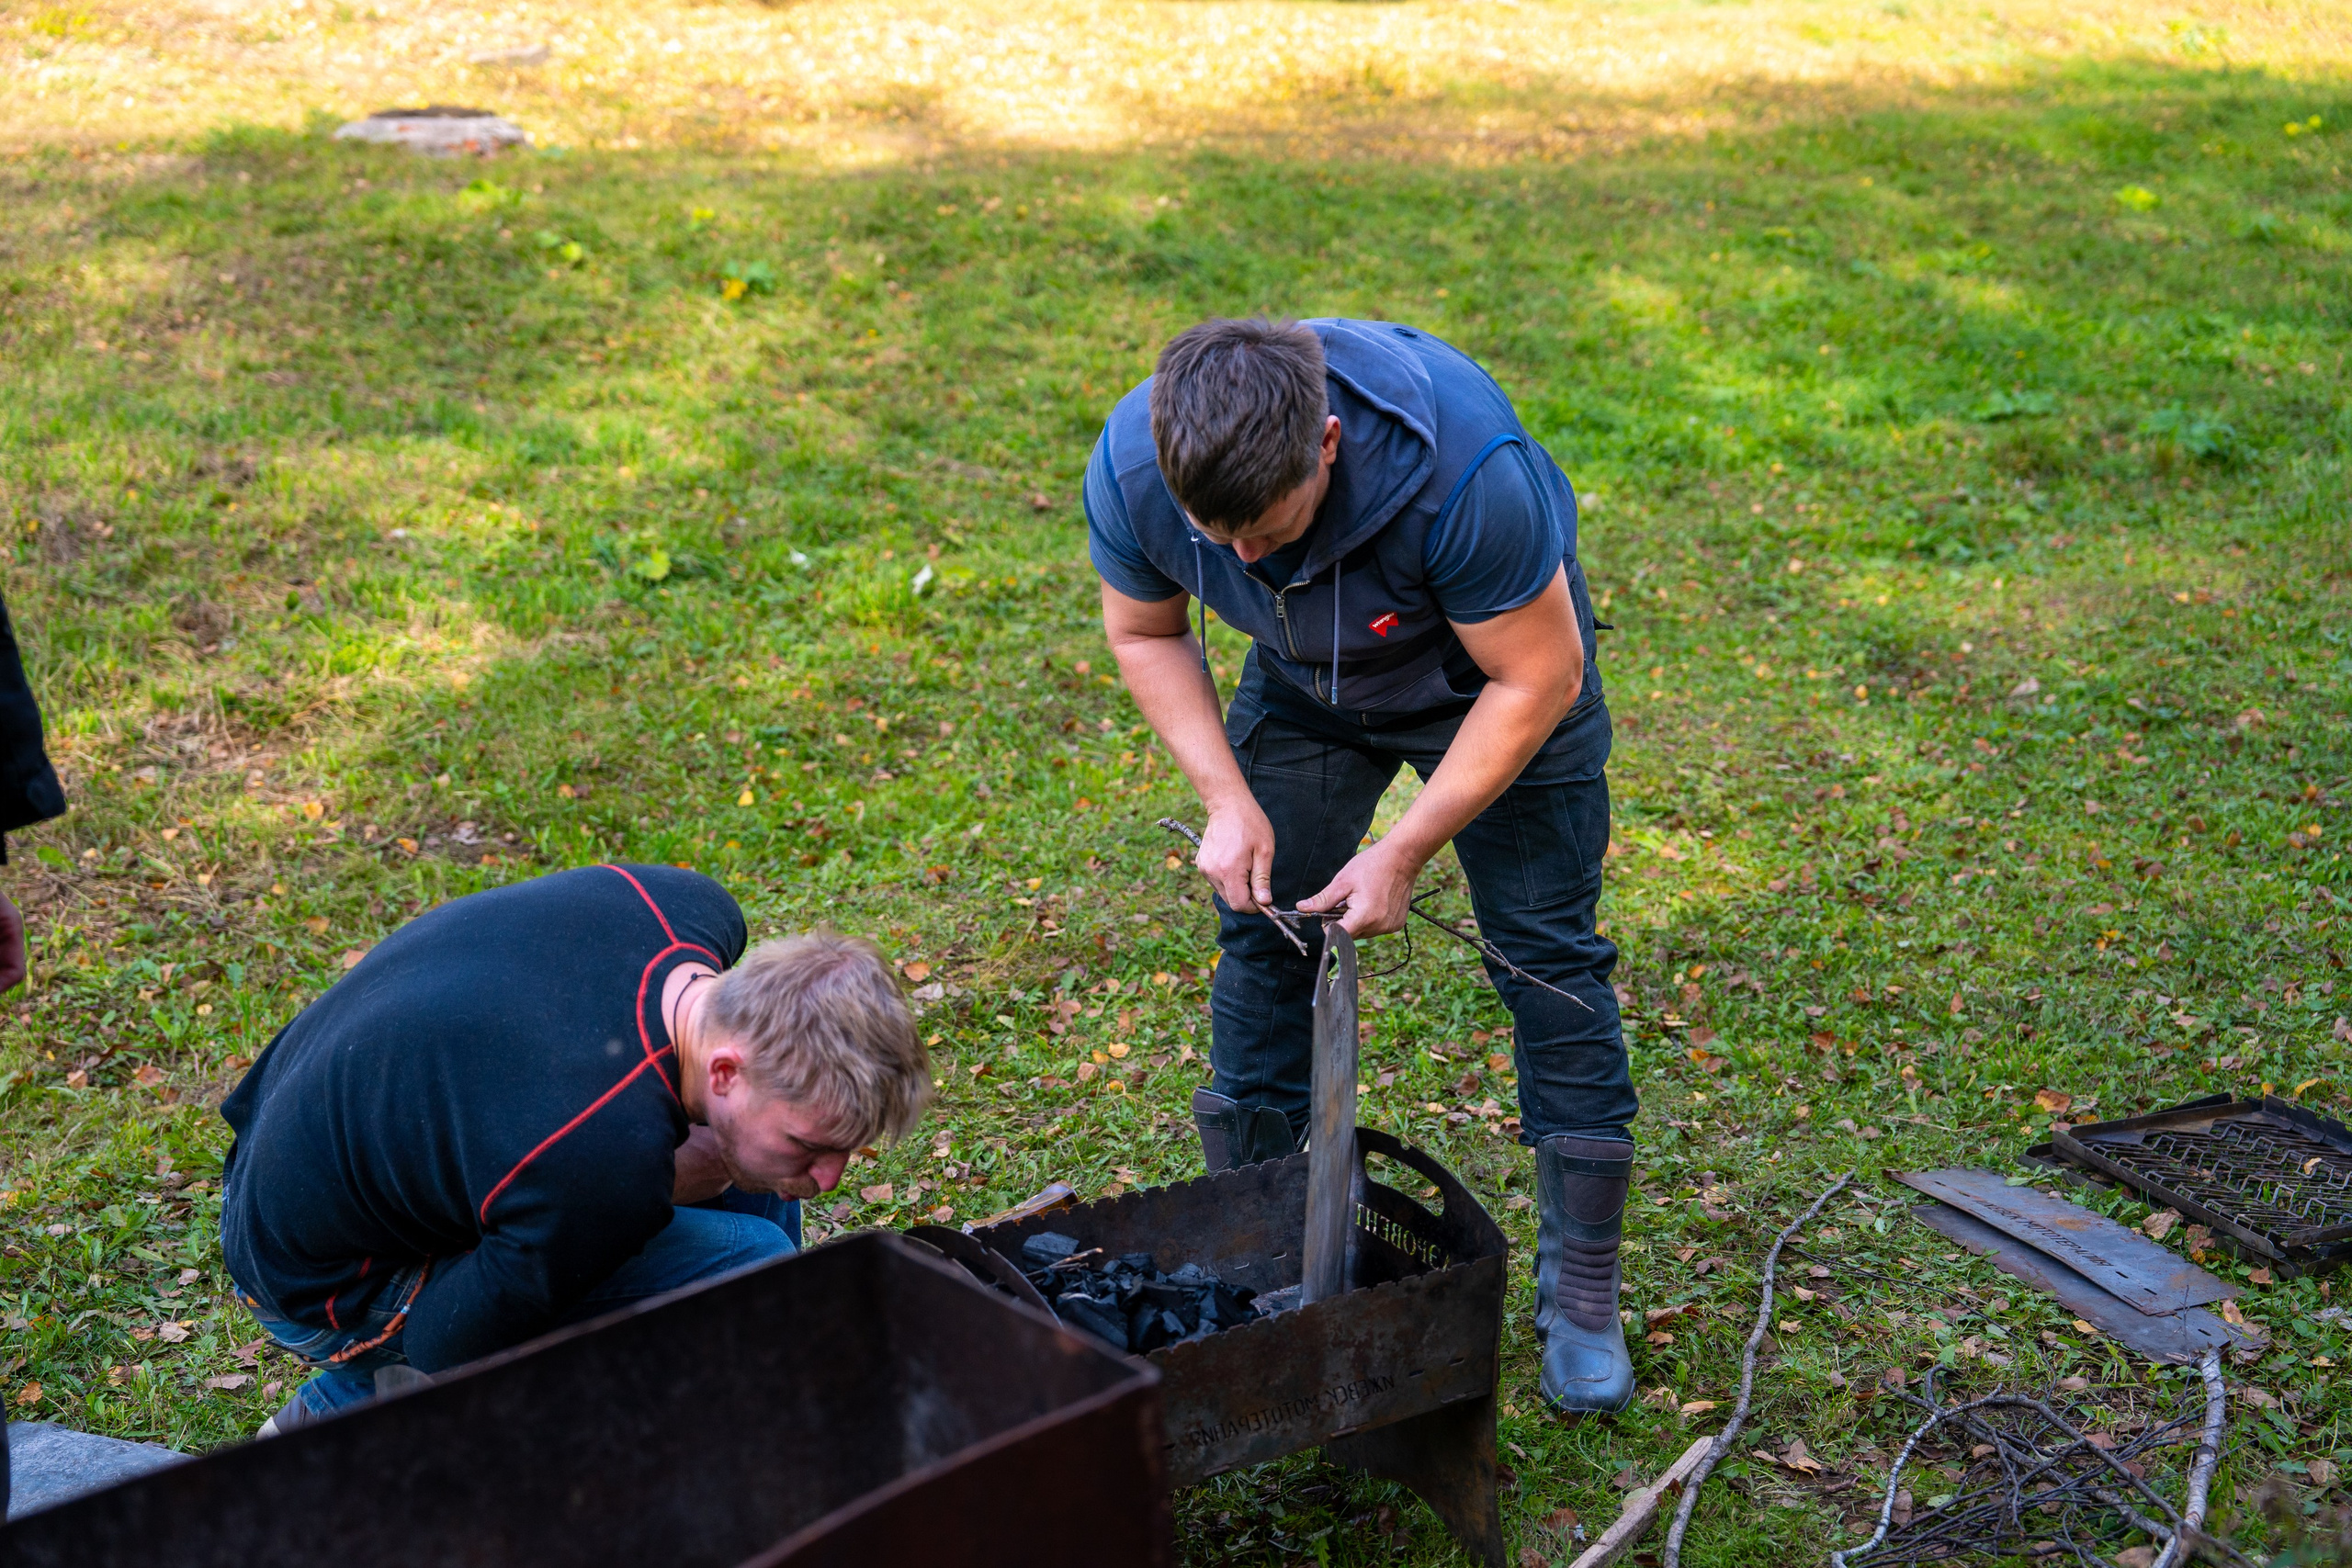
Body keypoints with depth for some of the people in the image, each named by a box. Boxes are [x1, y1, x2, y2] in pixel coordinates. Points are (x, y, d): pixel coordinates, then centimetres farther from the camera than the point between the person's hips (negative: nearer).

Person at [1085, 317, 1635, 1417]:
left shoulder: (1461, 469, -42)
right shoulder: (1130, 468, -29)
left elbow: (1538, 680, -28)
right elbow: (1144, 632, -9)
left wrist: (1406, 850, -26)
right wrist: (1229, 801, -19)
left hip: (1494, 663, -3)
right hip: (1305, 684, 4)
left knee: (1546, 951, -5)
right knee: (1262, 936, 2)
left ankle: (1583, 1294, 7)